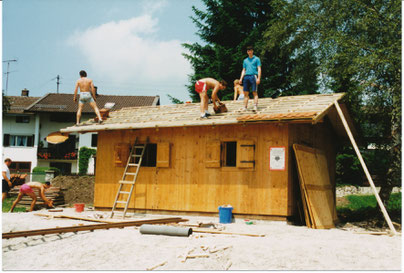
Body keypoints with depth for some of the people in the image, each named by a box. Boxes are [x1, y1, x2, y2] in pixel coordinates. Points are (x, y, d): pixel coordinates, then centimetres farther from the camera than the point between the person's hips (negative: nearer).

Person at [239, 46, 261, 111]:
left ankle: (255, 106, -14)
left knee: (254, 92, -9)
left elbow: (259, 69, 0)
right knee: (246, 93, 1)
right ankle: (245, 107, 2)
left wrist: (258, 78, -11)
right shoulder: (245, 60, 22)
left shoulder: (256, 59, 8)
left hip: (253, 76, -5)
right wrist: (241, 78, 8)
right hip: (246, 77, 5)